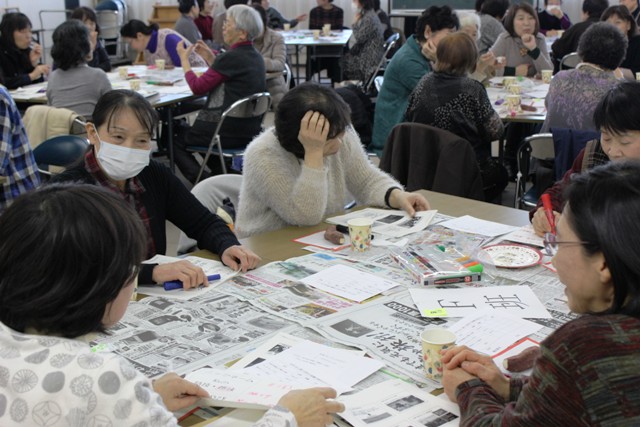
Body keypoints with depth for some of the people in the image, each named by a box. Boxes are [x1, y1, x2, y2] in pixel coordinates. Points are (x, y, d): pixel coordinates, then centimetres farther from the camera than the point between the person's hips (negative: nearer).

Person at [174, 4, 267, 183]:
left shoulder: (232, 57, -19)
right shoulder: (255, 56, 7)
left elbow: (198, 87, -13)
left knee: (176, 141, 12)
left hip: (229, 133, -9)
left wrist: (184, 58, 1)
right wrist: (210, 58, 14)